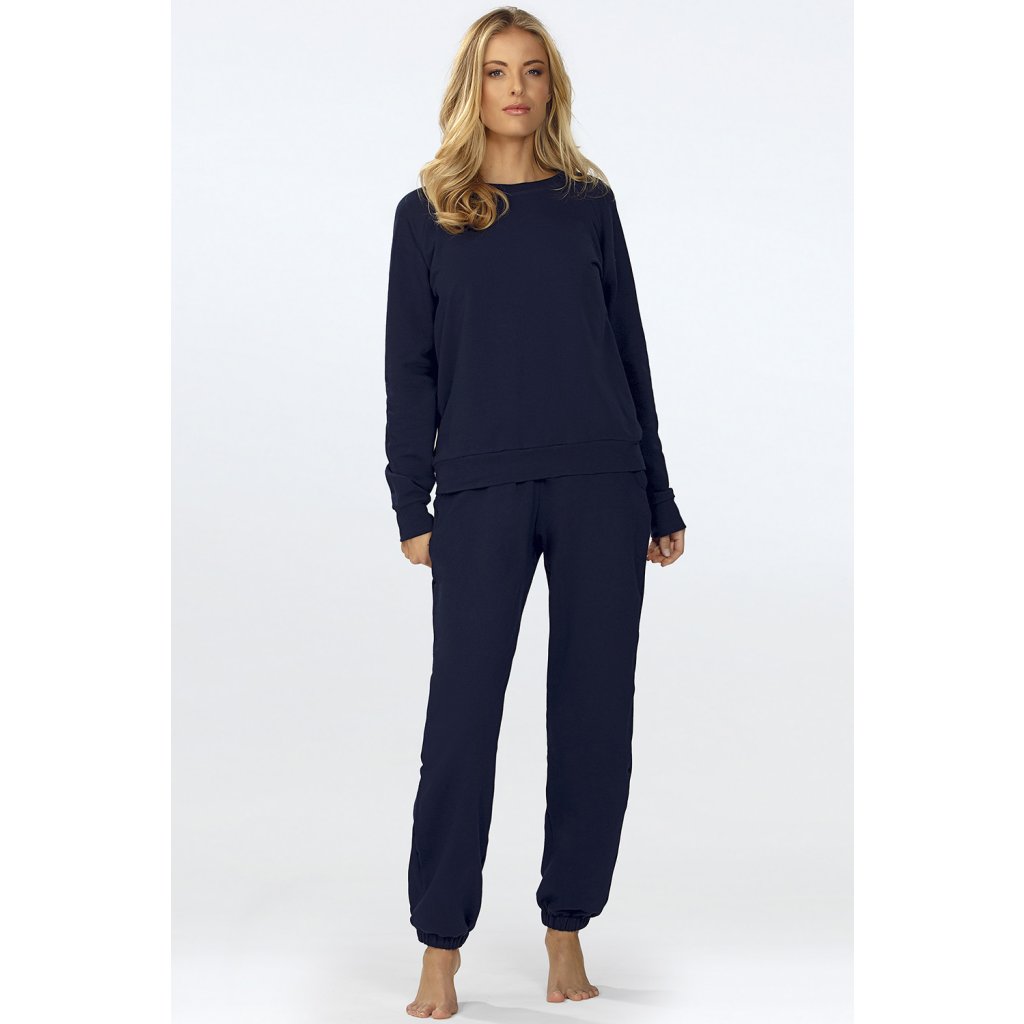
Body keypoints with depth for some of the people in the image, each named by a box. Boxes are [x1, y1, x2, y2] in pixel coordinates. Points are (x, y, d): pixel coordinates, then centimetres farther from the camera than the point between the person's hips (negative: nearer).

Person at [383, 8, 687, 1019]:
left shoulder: (588, 202, 11)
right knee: (463, 713, -3)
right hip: (481, 490, -2)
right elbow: (410, 368, 6)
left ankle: (567, 933, 16)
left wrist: (659, 500, 10)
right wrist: (411, 506, -2)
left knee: (595, 713, 4)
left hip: (602, 485, 2)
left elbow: (629, 351, 12)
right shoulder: (426, 214, 8)